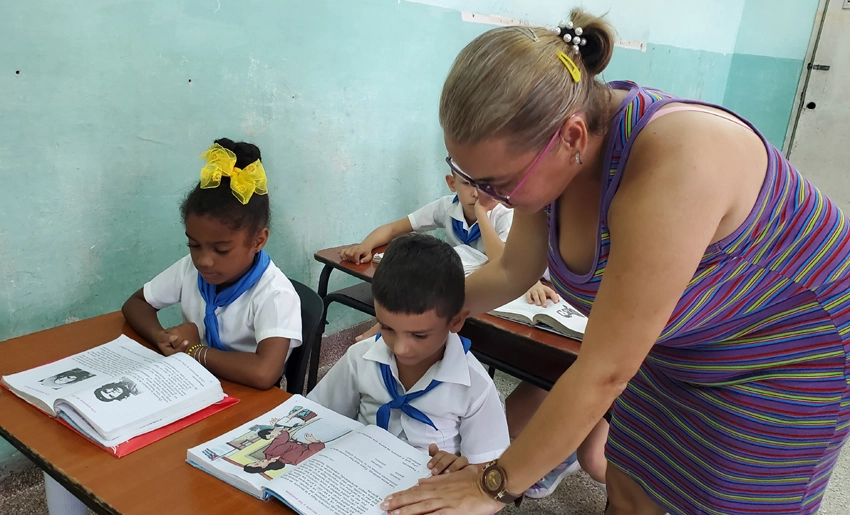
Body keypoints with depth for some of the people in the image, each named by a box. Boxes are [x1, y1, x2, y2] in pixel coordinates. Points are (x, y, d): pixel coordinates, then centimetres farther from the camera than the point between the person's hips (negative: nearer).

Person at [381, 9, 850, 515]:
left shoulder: (675, 164, -40)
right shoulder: (552, 153, -16)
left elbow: (604, 372, -35)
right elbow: (512, 272, 2)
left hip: (794, 353, -6)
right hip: (682, 344, 6)